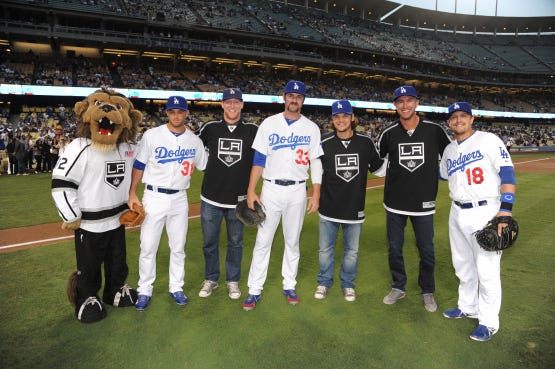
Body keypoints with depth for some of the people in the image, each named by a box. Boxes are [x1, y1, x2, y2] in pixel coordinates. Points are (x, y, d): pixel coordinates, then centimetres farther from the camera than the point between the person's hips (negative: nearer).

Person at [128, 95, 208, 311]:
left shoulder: (194, 140, 4)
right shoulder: (151, 135, -4)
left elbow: (205, 167, 11)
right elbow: (139, 166, 0)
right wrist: (132, 194, -5)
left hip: (180, 199, 3)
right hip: (154, 197, -2)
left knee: (178, 247, 12)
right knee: (148, 247, 4)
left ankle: (176, 288, 28)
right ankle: (145, 291, 21)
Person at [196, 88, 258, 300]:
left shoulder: (252, 131, 0)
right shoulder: (210, 129, 2)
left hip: (238, 199, -1)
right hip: (211, 198, 1)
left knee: (235, 242, 12)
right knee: (209, 242, 12)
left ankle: (233, 281, 30)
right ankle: (211, 279, 31)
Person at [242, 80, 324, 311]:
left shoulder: (311, 128, 5)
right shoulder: (269, 124, 2)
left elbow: (316, 162, 4)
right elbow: (259, 159, 0)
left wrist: (316, 195, -3)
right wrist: (251, 191, -7)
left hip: (298, 191, 1)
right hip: (271, 189, -1)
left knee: (293, 241, 11)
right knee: (263, 241, 1)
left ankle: (289, 286, 26)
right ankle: (255, 290, 11)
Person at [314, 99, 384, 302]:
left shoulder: (365, 143, -2)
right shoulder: (325, 144, -4)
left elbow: (377, 167, 12)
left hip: (355, 208, 1)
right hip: (329, 207, 0)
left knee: (352, 251, 14)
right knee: (325, 249, 12)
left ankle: (348, 284, 35)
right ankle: (324, 282, 33)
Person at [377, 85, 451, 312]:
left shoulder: (434, 131, -3)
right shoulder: (389, 134, 0)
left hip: (424, 202, -1)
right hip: (394, 202, 1)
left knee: (426, 251, 9)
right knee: (394, 248, 12)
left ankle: (428, 292, 29)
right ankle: (398, 287, 31)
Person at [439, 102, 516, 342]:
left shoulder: (489, 140, -6)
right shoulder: (449, 150, 12)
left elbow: (507, 173, -12)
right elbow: (440, 173, 27)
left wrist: (506, 209, -19)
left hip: (484, 212, -6)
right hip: (457, 213, 7)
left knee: (487, 269, -1)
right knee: (462, 265, 17)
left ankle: (489, 322, 14)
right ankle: (468, 307, 36)